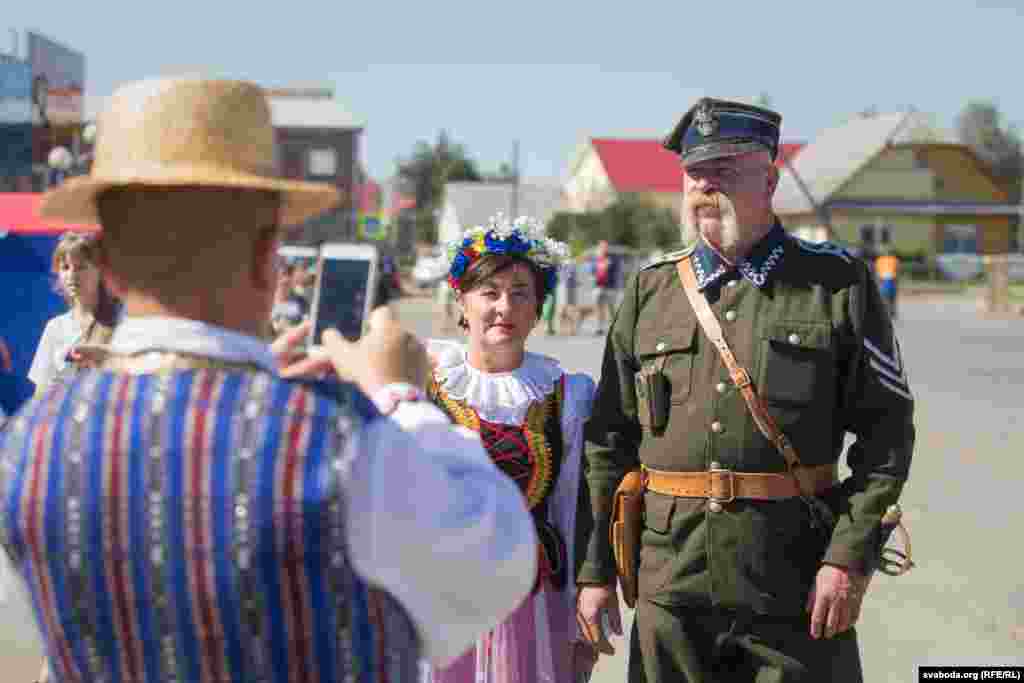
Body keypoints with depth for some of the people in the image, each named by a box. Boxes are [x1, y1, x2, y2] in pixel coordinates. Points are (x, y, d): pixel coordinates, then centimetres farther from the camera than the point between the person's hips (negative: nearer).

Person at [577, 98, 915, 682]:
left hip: (797, 589, -2)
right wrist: (596, 571, 6)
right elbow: (610, 441, 10)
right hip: (670, 592, 2)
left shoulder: (839, 284, 1)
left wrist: (851, 558, -11)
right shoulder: (650, 291, 8)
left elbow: (887, 429, -2)